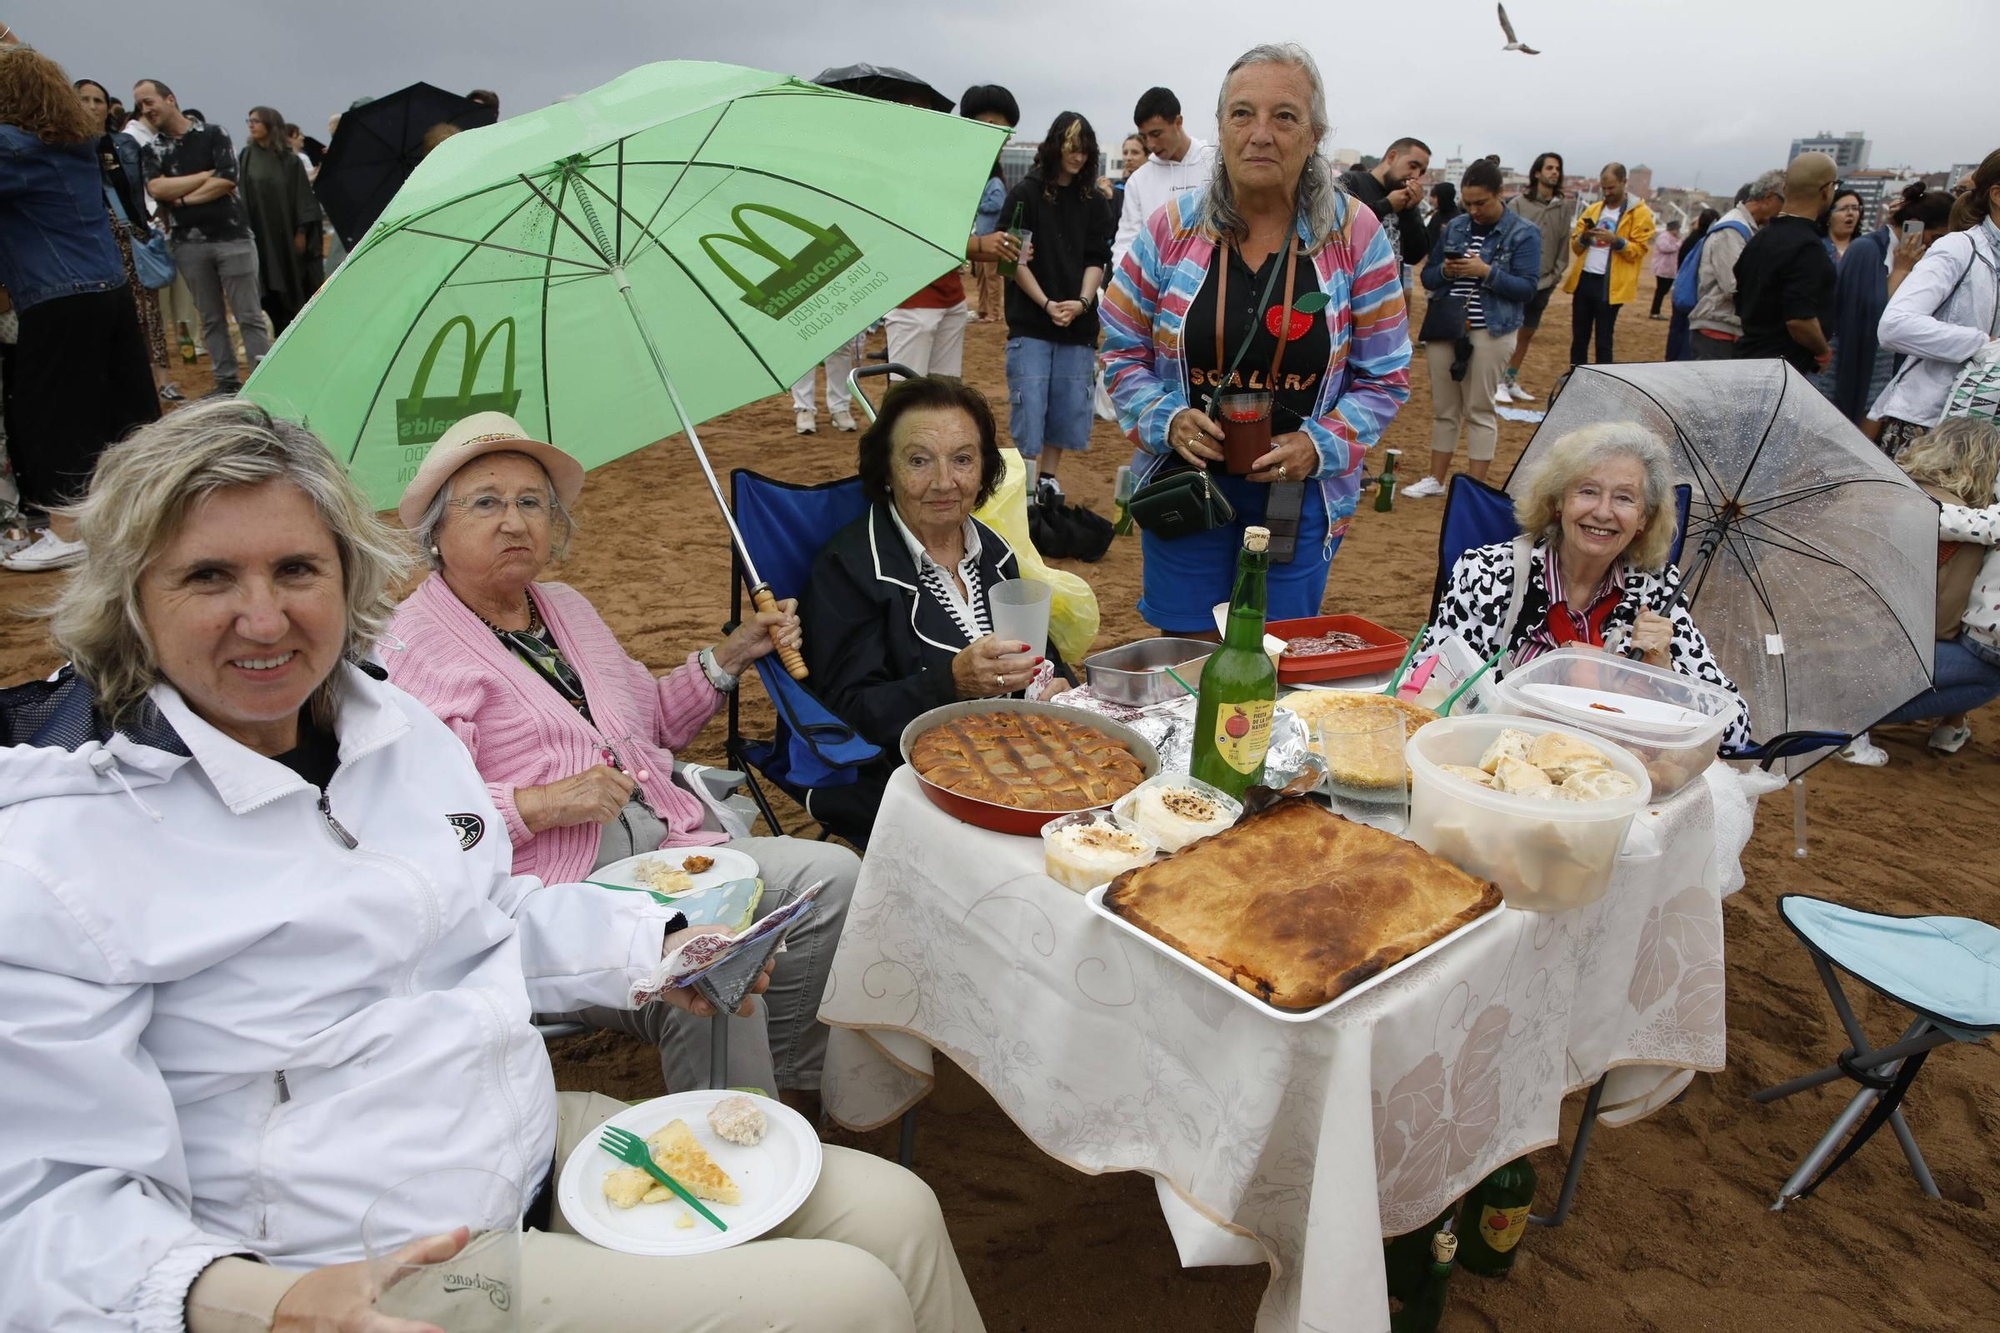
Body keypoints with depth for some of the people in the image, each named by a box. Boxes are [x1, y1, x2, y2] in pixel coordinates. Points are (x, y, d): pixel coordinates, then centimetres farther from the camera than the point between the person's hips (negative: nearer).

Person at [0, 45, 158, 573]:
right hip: (113, 292, 7)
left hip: (57, 304, -7)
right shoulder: (81, 145, 10)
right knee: (125, 404, 14)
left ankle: (66, 534, 3)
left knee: (49, 416, 0)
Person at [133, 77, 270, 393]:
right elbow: (157, 189, -5)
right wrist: (207, 175, -5)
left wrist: (184, 199, -4)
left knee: (249, 315, -4)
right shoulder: (153, 150, 11)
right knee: (211, 318, 7)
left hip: (231, 235, -3)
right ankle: (226, 381, 12)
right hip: (189, 243, 4)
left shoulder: (213, 134, 4)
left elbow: (228, 181, -8)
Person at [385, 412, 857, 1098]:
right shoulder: (411, 649, -4)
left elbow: (651, 720, 29)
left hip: (670, 848, 8)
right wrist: (544, 804, -21)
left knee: (835, 875, -13)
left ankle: (789, 1070, 6)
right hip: (557, 889, -7)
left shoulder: (567, 607, 20)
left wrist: (729, 656, 16)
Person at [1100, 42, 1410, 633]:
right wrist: (1165, 420, -13)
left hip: (1300, 493, 0)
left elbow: (1385, 376, 1)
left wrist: (1320, 444, -14)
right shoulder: (1172, 229, -3)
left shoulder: (1355, 235, -4)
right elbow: (1122, 350, 4)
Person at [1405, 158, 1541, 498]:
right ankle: (1436, 479, 20)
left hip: (1490, 333, -4)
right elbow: (1428, 278, 11)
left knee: (1480, 410, -1)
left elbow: (1527, 289, -8)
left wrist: (1487, 272, -19)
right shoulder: (1454, 227, 9)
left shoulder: (1523, 234, -2)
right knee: (1443, 407, 10)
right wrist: (1445, 271, -11)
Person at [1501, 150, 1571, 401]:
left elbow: (1563, 243, 8)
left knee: (1527, 334, 12)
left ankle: (1512, 381, 22)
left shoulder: (1564, 206, 5)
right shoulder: (1518, 203, -6)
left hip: (1543, 282, 5)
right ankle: (1499, 383, 3)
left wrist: (1556, 274, 3)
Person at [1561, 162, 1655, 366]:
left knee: (1603, 341, -1)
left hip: (1610, 285, -5)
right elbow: (1575, 246, 12)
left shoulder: (1639, 213, -2)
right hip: (1584, 280, 5)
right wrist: (1584, 237, -9)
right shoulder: (1593, 209, 13)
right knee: (1579, 338, 10)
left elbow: (1639, 250, -8)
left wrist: (1615, 240, -21)